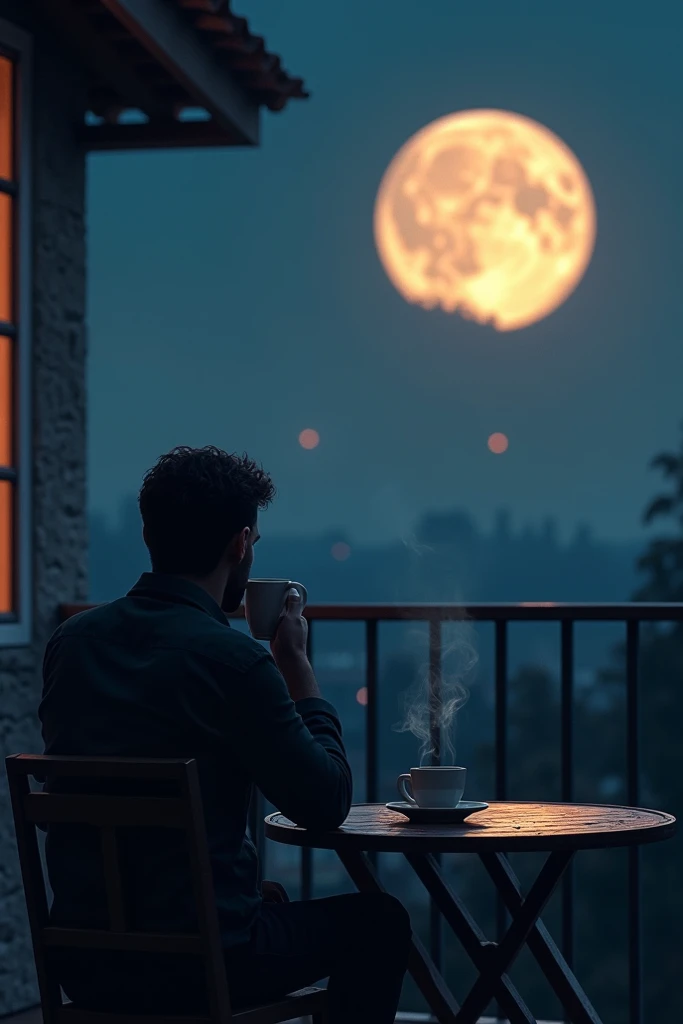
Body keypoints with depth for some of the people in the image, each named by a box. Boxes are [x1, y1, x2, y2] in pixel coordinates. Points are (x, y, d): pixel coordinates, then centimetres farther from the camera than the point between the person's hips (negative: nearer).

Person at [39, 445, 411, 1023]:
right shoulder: (233, 660, -18)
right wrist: (296, 663, 1)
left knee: (271, 900, 35)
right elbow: (326, 805, -8)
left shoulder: (72, 641, 2)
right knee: (378, 922, 18)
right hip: (194, 968, -7)